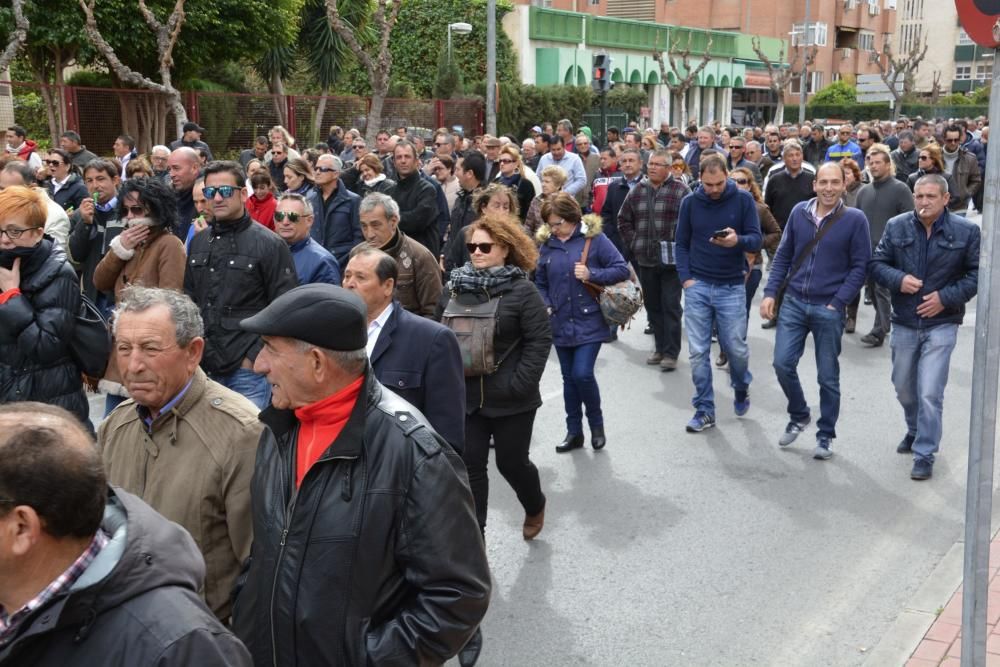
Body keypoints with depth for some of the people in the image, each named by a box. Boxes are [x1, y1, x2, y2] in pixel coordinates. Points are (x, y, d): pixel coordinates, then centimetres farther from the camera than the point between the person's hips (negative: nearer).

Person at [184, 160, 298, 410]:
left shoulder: (270, 244, -6)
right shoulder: (199, 242, 12)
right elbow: (190, 298, 19)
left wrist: (256, 357, -11)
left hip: (249, 370, -5)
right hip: (203, 365, 5)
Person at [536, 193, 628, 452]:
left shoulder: (594, 238, -8)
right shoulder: (547, 244, 3)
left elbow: (622, 270, -8)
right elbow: (540, 282, 13)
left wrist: (592, 274, -18)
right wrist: (545, 306, -2)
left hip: (589, 323, -4)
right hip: (561, 324, 4)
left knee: (582, 374, -12)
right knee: (569, 378, 12)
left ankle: (596, 424, 14)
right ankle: (574, 432, 25)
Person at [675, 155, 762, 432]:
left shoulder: (743, 200, -4)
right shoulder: (690, 202, 1)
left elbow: (756, 240, -6)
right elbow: (681, 244, 7)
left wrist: (737, 240, -28)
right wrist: (685, 278, -3)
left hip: (731, 286, -1)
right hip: (697, 285, 2)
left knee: (736, 348, 3)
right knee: (698, 352, 1)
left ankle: (741, 387, 35)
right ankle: (704, 410, 12)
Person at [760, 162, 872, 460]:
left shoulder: (855, 220, -7)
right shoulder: (799, 212, 2)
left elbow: (860, 267, -5)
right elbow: (783, 256, 9)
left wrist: (838, 302, -12)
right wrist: (770, 293, 2)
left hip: (829, 309, -3)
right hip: (794, 302, 3)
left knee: (828, 376, 6)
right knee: (783, 363, 0)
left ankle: (825, 435, 21)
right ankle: (799, 416, 26)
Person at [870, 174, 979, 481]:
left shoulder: (966, 231, -6)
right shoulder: (896, 226, 0)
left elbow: (977, 273, -3)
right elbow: (877, 263, 4)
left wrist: (946, 297, -14)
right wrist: (899, 279, -16)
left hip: (941, 324, -3)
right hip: (904, 323, 4)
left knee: (930, 394, -9)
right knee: (904, 388, 18)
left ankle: (925, 454, 5)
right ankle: (915, 431, 46)